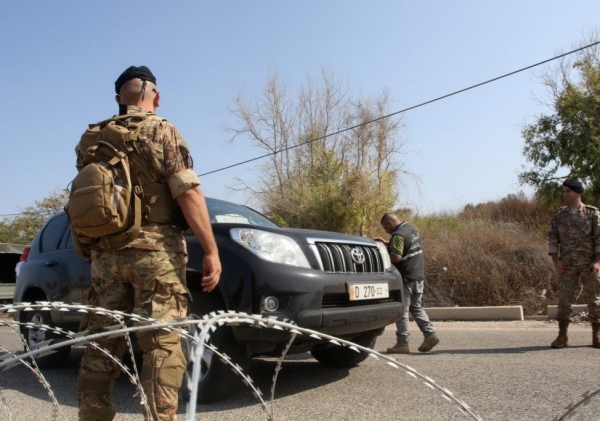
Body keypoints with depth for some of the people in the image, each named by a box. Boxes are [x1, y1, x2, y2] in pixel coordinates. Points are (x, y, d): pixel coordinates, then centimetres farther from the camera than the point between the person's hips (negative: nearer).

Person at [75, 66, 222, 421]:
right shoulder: (161, 130, -2)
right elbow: (188, 193, -12)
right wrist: (211, 251, -12)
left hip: (105, 252, 6)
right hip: (154, 248, -5)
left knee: (102, 344, 13)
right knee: (163, 343, -2)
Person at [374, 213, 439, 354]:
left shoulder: (398, 234, -17)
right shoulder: (412, 230, 13)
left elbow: (396, 257, -25)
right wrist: (386, 243, 20)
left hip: (406, 278, -9)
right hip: (418, 276, 9)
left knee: (402, 311, 0)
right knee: (416, 307, 19)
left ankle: (402, 344, 5)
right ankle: (430, 334, 11)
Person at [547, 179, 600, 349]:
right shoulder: (558, 214, 6)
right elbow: (552, 238, 5)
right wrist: (555, 260, -5)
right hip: (567, 264, 1)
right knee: (564, 298, 0)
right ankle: (562, 336, 7)